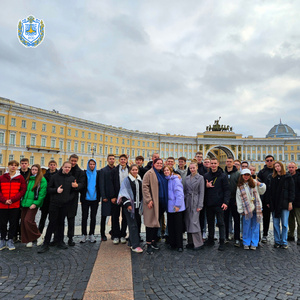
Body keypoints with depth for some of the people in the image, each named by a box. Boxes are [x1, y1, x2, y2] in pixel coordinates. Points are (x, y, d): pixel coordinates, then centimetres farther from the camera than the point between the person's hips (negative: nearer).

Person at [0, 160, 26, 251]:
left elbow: (23, 190, -4)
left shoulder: (20, 178, 1)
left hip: (15, 205, -1)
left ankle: (10, 240, 20)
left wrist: (12, 200, -13)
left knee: (13, 223, 6)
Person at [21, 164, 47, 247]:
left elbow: (42, 193, -11)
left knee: (28, 220, -14)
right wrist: (22, 201, 10)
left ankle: (38, 236, 5)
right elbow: (24, 190, 20)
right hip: (25, 203, 7)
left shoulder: (42, 180, -7)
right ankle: (28, 240, 18)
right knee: (23, 221, 5)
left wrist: (35, 203, -16)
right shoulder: (28, 179, 14)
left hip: (33, 204, -7)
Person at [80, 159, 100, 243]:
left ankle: (91, 235, 18)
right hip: (85, 198, -1)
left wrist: (99, 197, 0)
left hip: (94, 198, 1)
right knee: (84, 217, 4)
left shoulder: (98, 174, 5)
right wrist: (82, 195, -8)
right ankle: (84, 235, 16)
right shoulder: (84, 173, 2)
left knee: (93, 217, 7)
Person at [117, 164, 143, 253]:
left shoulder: (140, 180, 11)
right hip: (130, 205, -6)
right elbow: (124, 193, -9)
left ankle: (131, 242, 25)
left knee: (138, 223, 9)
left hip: (138, 205, 6)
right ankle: (135, 245, -1)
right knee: (133, 225, -6)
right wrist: (128, 204, -17)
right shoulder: (126, 180, -5)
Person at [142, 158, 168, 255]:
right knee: (151, 222, -4)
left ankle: (153, 241, 25)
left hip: (161, 202, 7)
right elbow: (145, 187, -13)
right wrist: (148, 200, -19)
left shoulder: (162, 174, 15)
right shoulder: (149, 173, -7)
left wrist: (165, 201, 15)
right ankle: (148, 244, 5)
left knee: (157, 221, 13)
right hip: (152, 202, -7)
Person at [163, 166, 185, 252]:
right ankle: (172, 244, 24)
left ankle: (179, 246, 12)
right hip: (170, 207, 7)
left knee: (178, 226, 2)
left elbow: (179, 193, -15)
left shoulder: (175, 179, -10)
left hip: (177, 207, -7)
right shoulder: (166, 180, 12)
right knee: (170, 226, 12)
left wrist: (177, 205, -19)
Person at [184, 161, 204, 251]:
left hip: (195, 202, -5)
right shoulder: (187, 178, 12)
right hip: (187, 202, 5)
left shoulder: (200, 178, -3)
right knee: (188, 222, 7)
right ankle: (190, 242, 19)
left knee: (194, 222, -9)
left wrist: (200, 205, -11)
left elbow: (201, 192, -6)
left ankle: (199, 243, 4)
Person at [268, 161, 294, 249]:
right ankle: (277, 241, 15)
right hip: (274, 204, 3)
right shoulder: (273, 178, 11)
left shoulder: (288, 177, 1)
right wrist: (268, 202, 7)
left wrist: (290, 202, -9)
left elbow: (292, 190, -1)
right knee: (276, 224, 6)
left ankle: (284, 242, 12)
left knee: (284, 224, 3)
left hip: (284, 204, -3)